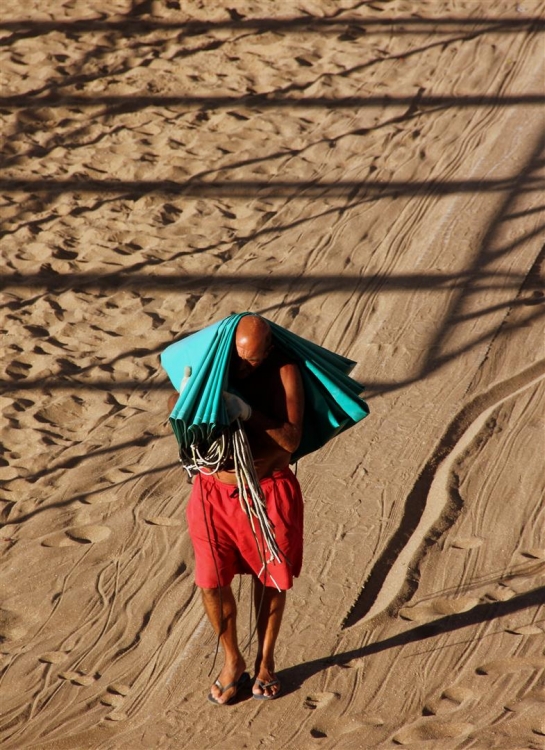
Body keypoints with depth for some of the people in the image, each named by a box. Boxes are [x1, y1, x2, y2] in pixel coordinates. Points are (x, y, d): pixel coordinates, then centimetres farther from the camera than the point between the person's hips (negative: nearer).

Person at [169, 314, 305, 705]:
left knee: (270, 578, 13)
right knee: (212, 582, 4)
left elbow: (292, 439, -22)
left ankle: (266, 661, 36)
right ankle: (233, 661, 28)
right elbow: (175, 408, -3)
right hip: (216, 488, 2)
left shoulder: (284, 373, -16)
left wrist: (248, 413, -34)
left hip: (268, 491, -2)